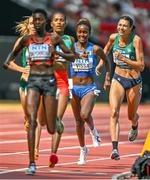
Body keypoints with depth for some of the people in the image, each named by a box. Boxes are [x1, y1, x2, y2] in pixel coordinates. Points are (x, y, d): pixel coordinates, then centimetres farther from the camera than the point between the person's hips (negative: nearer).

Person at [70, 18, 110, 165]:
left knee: (85, 115, -26)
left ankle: (93, 131, 7)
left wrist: (107, 78, 10)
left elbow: (106, 61, 14)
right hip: (74, 88, 2)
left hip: (89, 88, -2)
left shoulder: (95, 49, -3)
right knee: (78, 121, 10)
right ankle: (83, 149, 28)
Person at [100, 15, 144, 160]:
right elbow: (106, 49, 22)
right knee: (114, 112, -19)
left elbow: (141, 66, -21)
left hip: (134, 81, -2)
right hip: (118, 79, 2)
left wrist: (124, 59, -30)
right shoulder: (113, 37, -4)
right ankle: (115, 148, -26)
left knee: (131, 116, 16)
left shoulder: (136, 40, -17)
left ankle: (135, 126, 55)